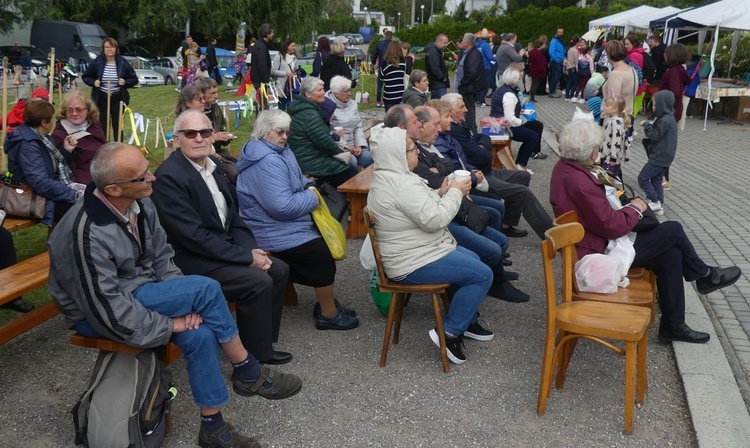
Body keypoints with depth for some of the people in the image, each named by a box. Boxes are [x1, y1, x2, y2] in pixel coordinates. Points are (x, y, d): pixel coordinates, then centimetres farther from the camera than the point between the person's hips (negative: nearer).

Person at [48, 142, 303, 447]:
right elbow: (109, 309, -28)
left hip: (142, 292, 7)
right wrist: (170, 324, -19)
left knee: (200, 334, -20)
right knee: (206, 288, -23)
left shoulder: (140, 203, -8)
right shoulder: (87, 234, -31)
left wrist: (182, 303, -12)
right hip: (96, 313, -6)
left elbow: (161, 256, 3)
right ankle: (248, 373, -6)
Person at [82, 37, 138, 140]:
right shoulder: (97, 62, -1)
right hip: (101, 98, 0)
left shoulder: (123, 63, -2)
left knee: (118, 125, 4)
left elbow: (134, 79, 5)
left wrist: (125, 82, -14)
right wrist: (93, 82, -10)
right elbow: (85, 77, 10)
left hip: (118, 98, 0)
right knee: (103, 125, 5)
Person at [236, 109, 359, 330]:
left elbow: (296, 181, 22)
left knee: (326, 242, 14)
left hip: (285, 227, 11)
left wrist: (309, 186, 0)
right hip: (275, 235, -11)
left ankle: (326, 302, 22)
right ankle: (329, 315, 5)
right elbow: (282, 206, -30)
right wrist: (311, 198, -16)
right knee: (323, 255, -11)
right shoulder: (266, 162, -25)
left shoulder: (279, 151, 10)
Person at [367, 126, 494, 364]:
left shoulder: (385, 178, 10)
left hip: (409, 253, 12)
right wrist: (455, 193, -12)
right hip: (414, 264, -12)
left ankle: (468, 321, 33)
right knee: (482, 274, -13)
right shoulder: (402, 184, -25)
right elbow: (434, 219, -27)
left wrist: (441, 194, 2)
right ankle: (449, 333, -3)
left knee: (472, 260, 25)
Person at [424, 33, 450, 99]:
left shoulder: (437, 51, 20)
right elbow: (435, 68, -22)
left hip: (440, 84, 11)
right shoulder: (432, 51, -14)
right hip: (438, 85, -11)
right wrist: (443, 78, -14)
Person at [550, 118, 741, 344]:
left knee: (671, 255, 8)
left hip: (596, 240, 10)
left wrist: (601, 182, 1)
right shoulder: (578, 182, -31)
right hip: (602, 253, -10)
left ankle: (673, 326, 19)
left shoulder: (565, 167, 2)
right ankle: (705, 276, 28)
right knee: (674, 230, -1)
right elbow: (613, 226, -26)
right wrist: (635, 208, -8)